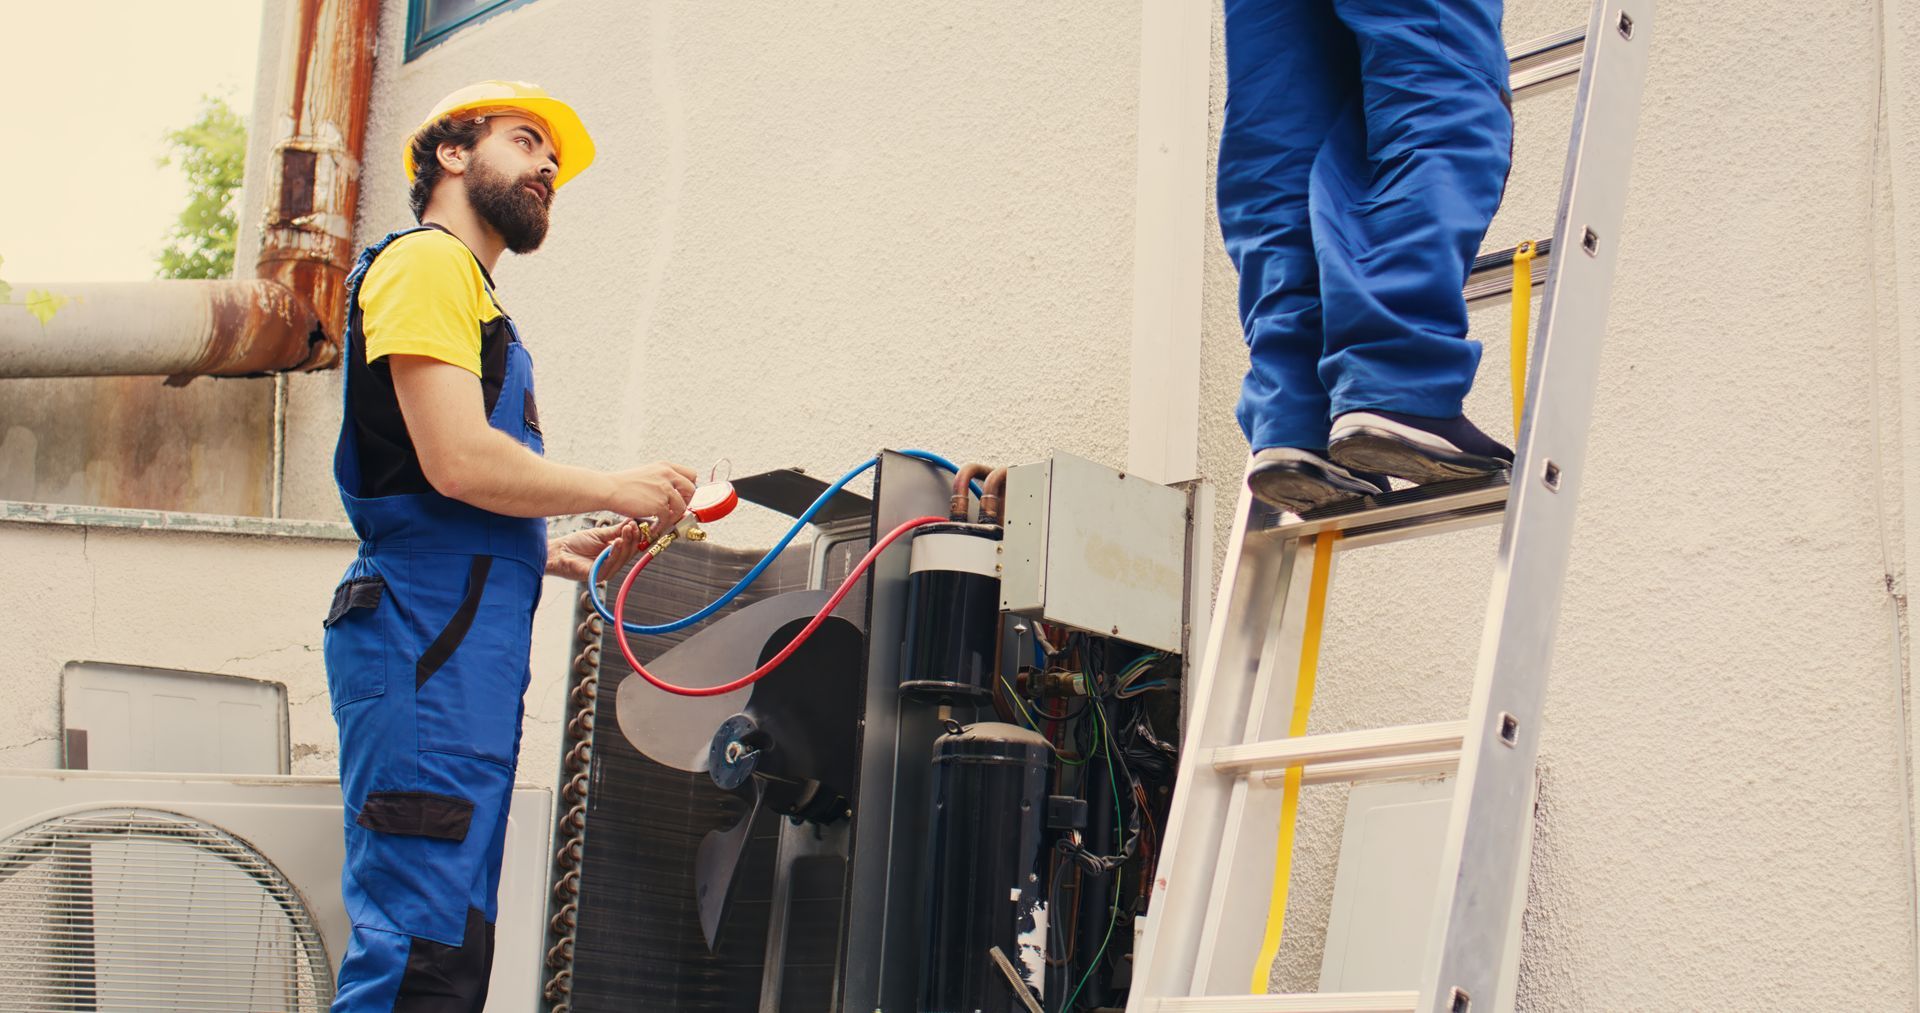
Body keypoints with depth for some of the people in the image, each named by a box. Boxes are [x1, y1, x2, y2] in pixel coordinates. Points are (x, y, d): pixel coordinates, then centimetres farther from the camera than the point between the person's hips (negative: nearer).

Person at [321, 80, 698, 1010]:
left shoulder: (466, 284, 27)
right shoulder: (427, 261, -2)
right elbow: (458, 461, -16)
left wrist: (566, 554, 17)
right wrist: (616, 491, -4)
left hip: (471, 648, 10)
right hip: (427, 640, -10)